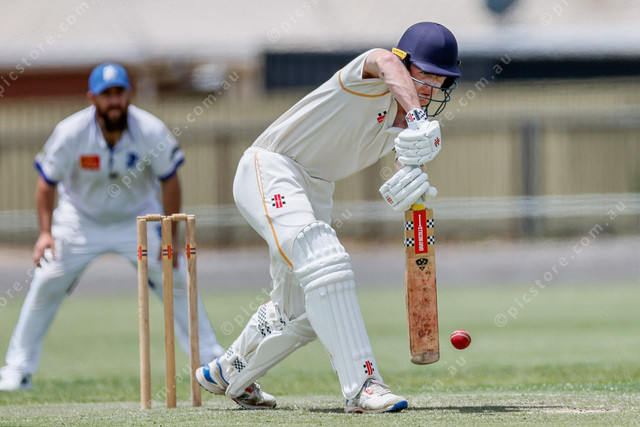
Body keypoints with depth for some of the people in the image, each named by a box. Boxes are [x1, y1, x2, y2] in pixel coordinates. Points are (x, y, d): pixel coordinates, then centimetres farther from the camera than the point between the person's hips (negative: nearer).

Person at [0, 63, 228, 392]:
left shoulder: (152, 131, -22)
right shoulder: (70, 133, -24)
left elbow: (169, 181, -10)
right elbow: (47, 182, -12)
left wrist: (170, 239, -12)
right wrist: (46, 232, -24)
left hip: (138, 217, 0)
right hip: (80, 219, 0)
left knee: (176, 281, -6)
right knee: (47, 285, -8)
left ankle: (212, 361, 5)